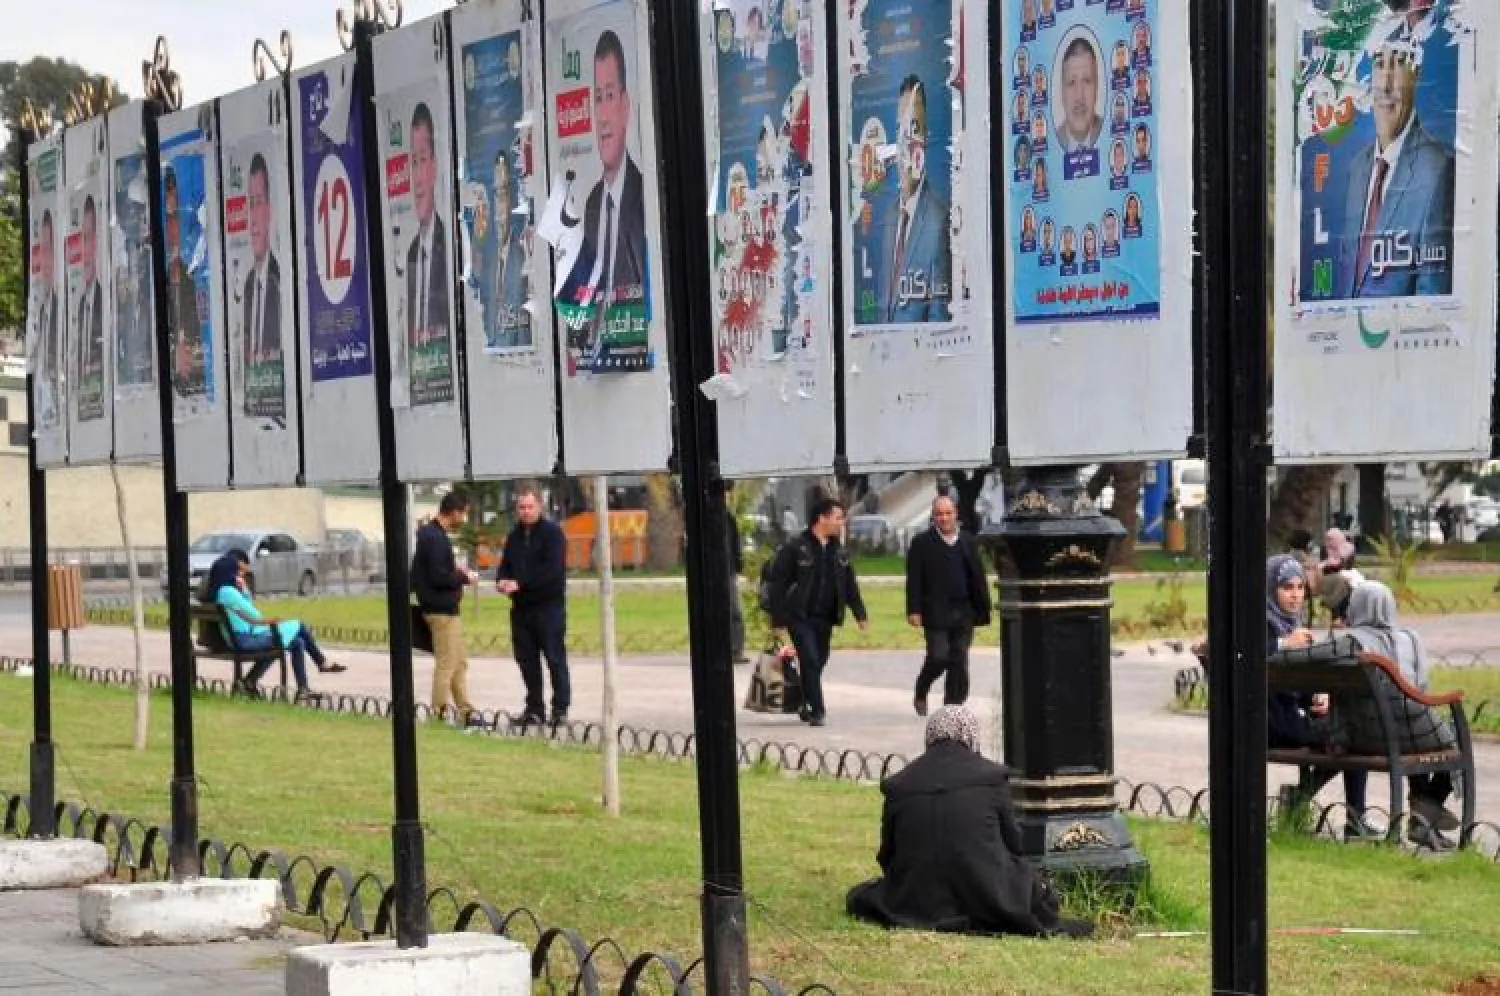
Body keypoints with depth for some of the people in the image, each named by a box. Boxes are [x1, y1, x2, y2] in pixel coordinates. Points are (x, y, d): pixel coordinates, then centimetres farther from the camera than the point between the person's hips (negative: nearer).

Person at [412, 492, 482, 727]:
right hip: (442, 610, -11)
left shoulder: (428, 532, 13)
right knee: (446, 664, -5)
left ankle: (465, 712, 19)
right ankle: (439, 714, -1)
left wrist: (456, 572, 11)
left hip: (446, 609, 11)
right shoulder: (435, 538, -19)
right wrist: (464, 578, -10)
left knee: (459, 662, 15)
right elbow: (438, 576, -24)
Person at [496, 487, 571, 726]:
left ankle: (561, 708, -2)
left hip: (549, 606, -7)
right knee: (526, 659, 8)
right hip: (521, 607, 7)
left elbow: (553, 570, -16)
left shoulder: (552, 533, -6)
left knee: (555, 658, -5)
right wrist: (501, 580, -5)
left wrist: (520, 583, -18)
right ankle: (534, 707, 15)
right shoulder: (514, 536, 16)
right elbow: (505, 564, 20)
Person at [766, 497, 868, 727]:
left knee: (818, 663, 10)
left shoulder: (839, 552, 10)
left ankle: (806, 706, 27)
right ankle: (817, 711, -14)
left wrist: (860, 614, 8)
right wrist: (778, 621, -12)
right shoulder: (795, 549, -9)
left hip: (825, 619, 6)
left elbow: (850, 586, 16)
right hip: (799, 618, -6)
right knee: (810, 661, -14)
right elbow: (778, 585, -9)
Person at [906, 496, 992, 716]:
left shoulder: (968, 542, 13)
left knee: (959, 661, 3)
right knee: (939, 657, -10)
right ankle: (920, 693, 16)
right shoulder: (922, 543, 1)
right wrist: (914, 610, -11)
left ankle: (953, 706, 10)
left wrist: (983, 610, 8)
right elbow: (914, 580, -3)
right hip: (935, 613, -4)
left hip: (963, 614, 4)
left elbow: (978, 578, 13)